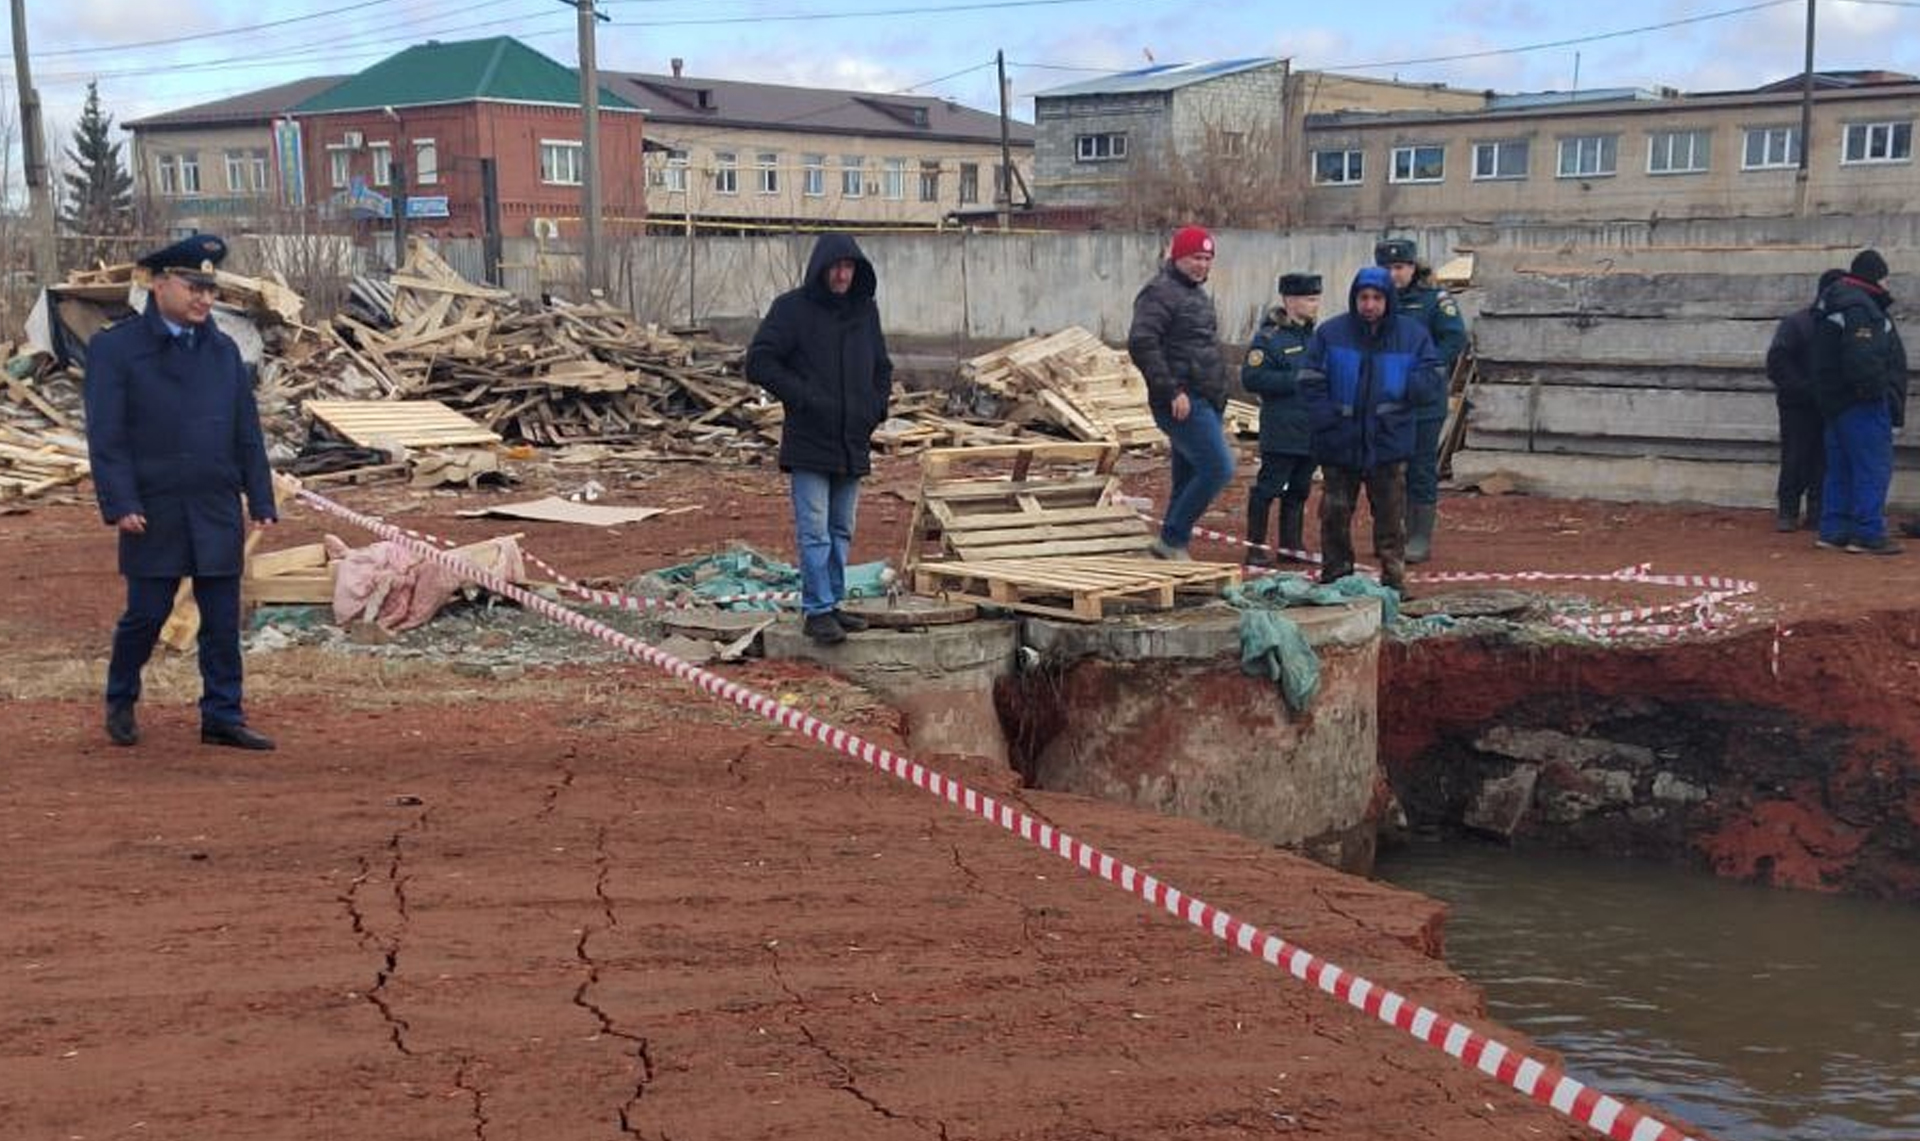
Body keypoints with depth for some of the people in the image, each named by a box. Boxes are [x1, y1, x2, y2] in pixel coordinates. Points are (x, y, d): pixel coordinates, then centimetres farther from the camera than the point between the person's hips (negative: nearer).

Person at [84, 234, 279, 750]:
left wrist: (261, 501, 6)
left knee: (223, 621, 5)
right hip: (154, 513, -4)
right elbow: (105, 436, -7)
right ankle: (120, 703, 27)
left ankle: (223, 717, 13)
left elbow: (248, 432, 11)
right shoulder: (115, 349, -3)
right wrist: (120, 505, -15)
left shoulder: (224, 350, 11)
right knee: (146, 615, 4)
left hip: (219, 513, 4)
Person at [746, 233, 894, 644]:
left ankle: (832, 604, 21)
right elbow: (758, 362, -9)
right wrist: (802, 397, -15)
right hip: (808, 444, -6)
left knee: (841, 531, 12)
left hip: (853, 444, 6)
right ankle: (817, 610, -1)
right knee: (814, 532, -6)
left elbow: (882, 367, 23)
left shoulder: (865, 310, 11)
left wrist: (877, 407, 6)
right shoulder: (792, 309, -6)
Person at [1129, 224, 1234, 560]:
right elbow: (1141, 344, -21)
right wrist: (1172, 391, -23)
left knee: (1188, 479, 11)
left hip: (1205, 403, 10)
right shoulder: (1160, 292, -10)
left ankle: (1174, 545, 18)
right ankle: (1172, 540, -8)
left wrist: (1217, 400, 23)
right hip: (1184, 404, -10)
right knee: (1218, 468, -16)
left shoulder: (1196, 294, 21)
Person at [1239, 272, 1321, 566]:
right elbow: (1251, 379, -18)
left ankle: (1292, 544, 24)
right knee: (1268, 487, -3)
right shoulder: (1268, 338, -10)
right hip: (1281, 433, -7)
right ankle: (1256, 548, 4)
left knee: (1299, 489, 14)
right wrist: (1295, 381, -20)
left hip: (1311, 431, 7)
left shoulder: (1314, 336, 14)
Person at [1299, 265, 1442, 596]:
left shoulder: (1412, 334, 2)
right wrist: (1325, 418, -11)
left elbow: (1431, 376, 3)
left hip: (1389, 442, 0)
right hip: (1339, 444, 0)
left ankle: (1394, 577, 12)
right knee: (1335, 514, 7)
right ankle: (1335, 577, 19)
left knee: (1391, 515, 3)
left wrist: (1403, 389, -15)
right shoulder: (1331, 333, -1)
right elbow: (1310, 380, -1)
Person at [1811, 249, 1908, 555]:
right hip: (1862, 403, -11)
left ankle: (1832, 531, 16)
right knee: (1874, 468, -7)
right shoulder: (1858, 306, -16)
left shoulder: (1836, 302, 17)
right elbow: (1862, 357, -26)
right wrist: (1875, 388, -21)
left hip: (1836, 401, 11)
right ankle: (1868, 534, -7)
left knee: (1841, 469, 14)